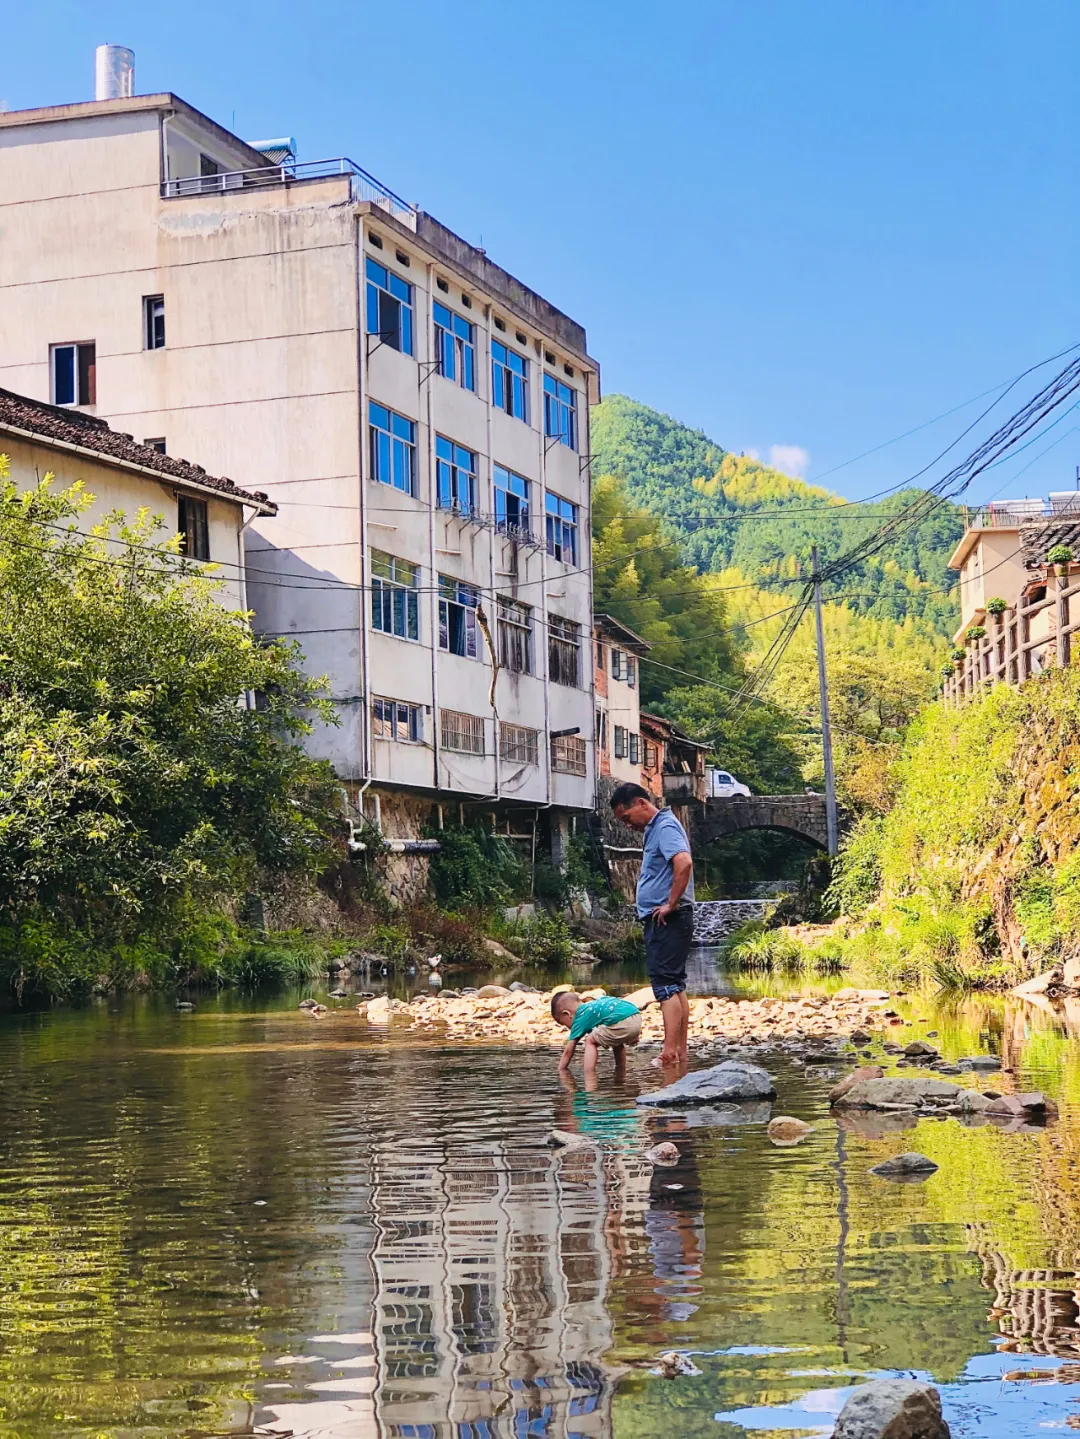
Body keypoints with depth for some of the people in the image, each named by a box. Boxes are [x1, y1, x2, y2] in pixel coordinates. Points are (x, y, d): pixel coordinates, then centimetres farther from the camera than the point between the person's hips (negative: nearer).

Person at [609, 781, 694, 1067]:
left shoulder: (665, 827, -13)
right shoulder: (653, 830, 19)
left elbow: (684, 863, -30)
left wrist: (671, 904, -23)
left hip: (668, 919, -11)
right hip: (658, 921, 11)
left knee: (666, 984, -13)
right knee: (675, 986, 10)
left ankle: (669, 1051, -16)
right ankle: (681, 1051, 13)